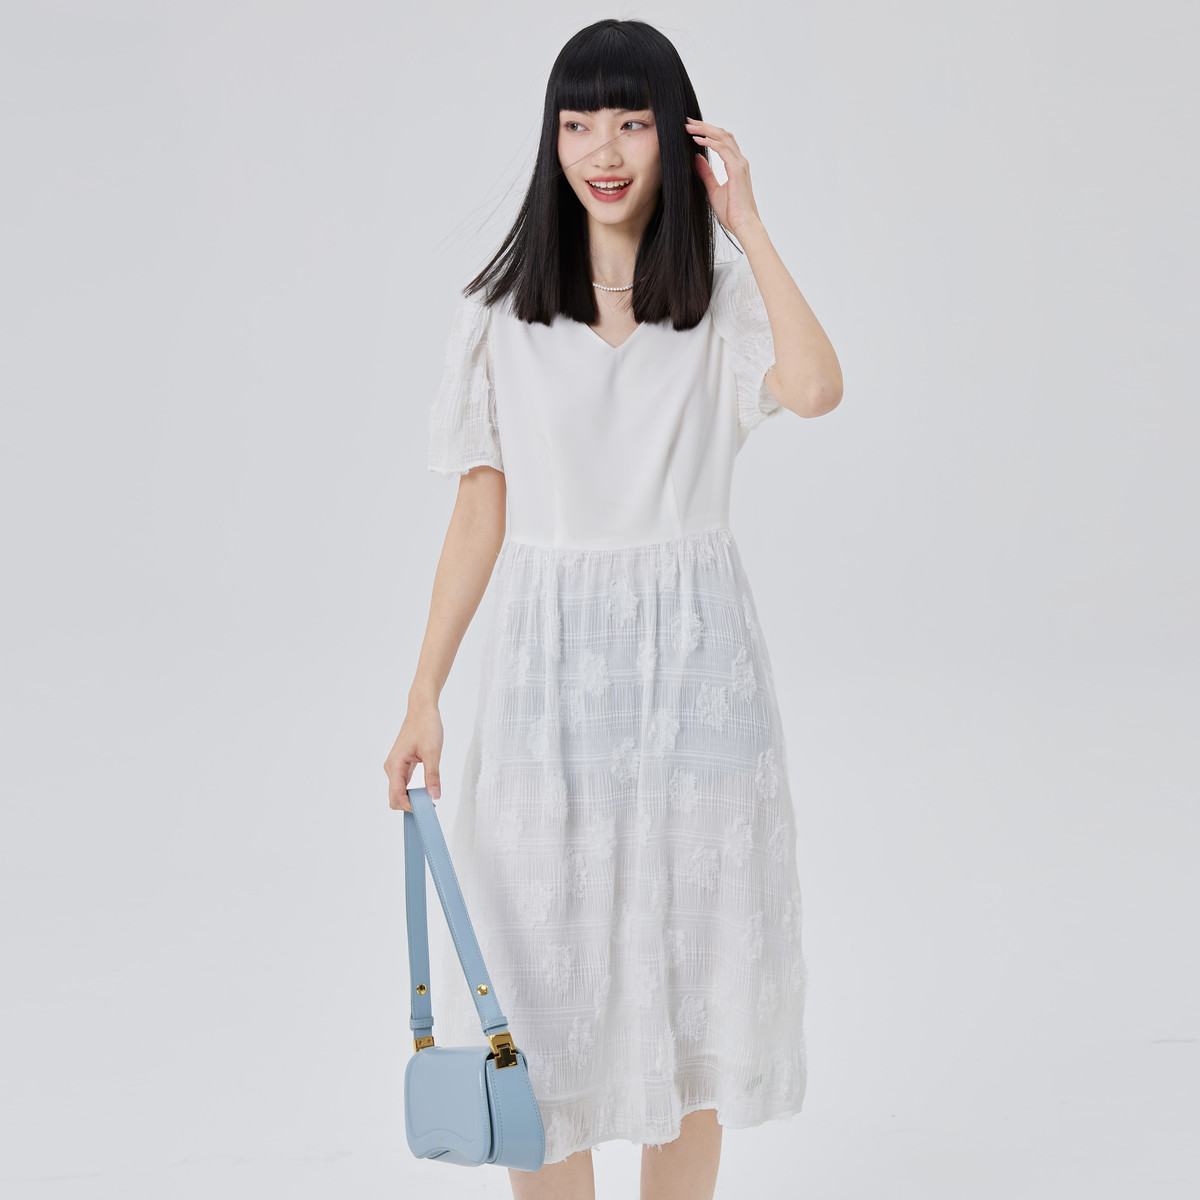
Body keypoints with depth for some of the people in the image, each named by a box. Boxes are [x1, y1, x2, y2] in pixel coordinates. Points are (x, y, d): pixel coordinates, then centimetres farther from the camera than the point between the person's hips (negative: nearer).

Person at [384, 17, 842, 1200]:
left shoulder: (723, 296, 2)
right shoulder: (501, 311, 4)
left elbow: (815, 389, -20)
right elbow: (479, 515, 3)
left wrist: (747, 224, -14)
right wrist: (423, 698, -1)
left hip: (692, 658, 0)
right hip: (549, 660, 0)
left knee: (689, 972, 9)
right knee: (537, 980, 4)